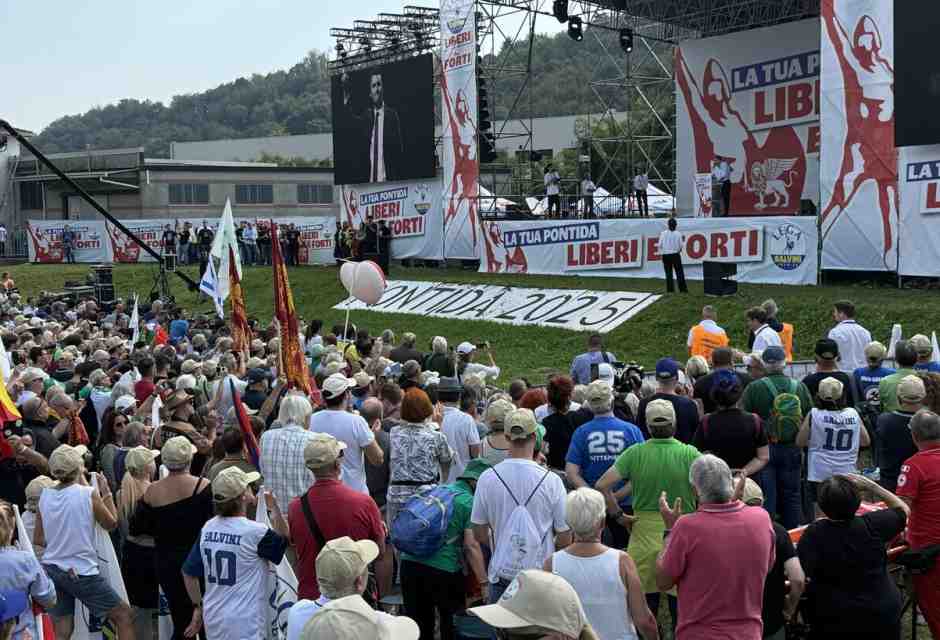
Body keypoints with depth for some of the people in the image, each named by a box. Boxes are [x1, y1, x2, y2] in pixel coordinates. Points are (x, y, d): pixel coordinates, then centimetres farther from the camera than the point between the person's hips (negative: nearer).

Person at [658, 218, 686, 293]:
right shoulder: (678, 234, -5)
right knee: (679, 272, 6)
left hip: (666, 255, 1)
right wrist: (683, 240, 17)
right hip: (675, 255, -1)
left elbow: (660, 244, -4)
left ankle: (670, 289, 5)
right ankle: (682, 288, 5)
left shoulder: (663, 233, -5)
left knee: (668, 272, 7)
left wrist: (660, 254, 11)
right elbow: (681, 245, -3)